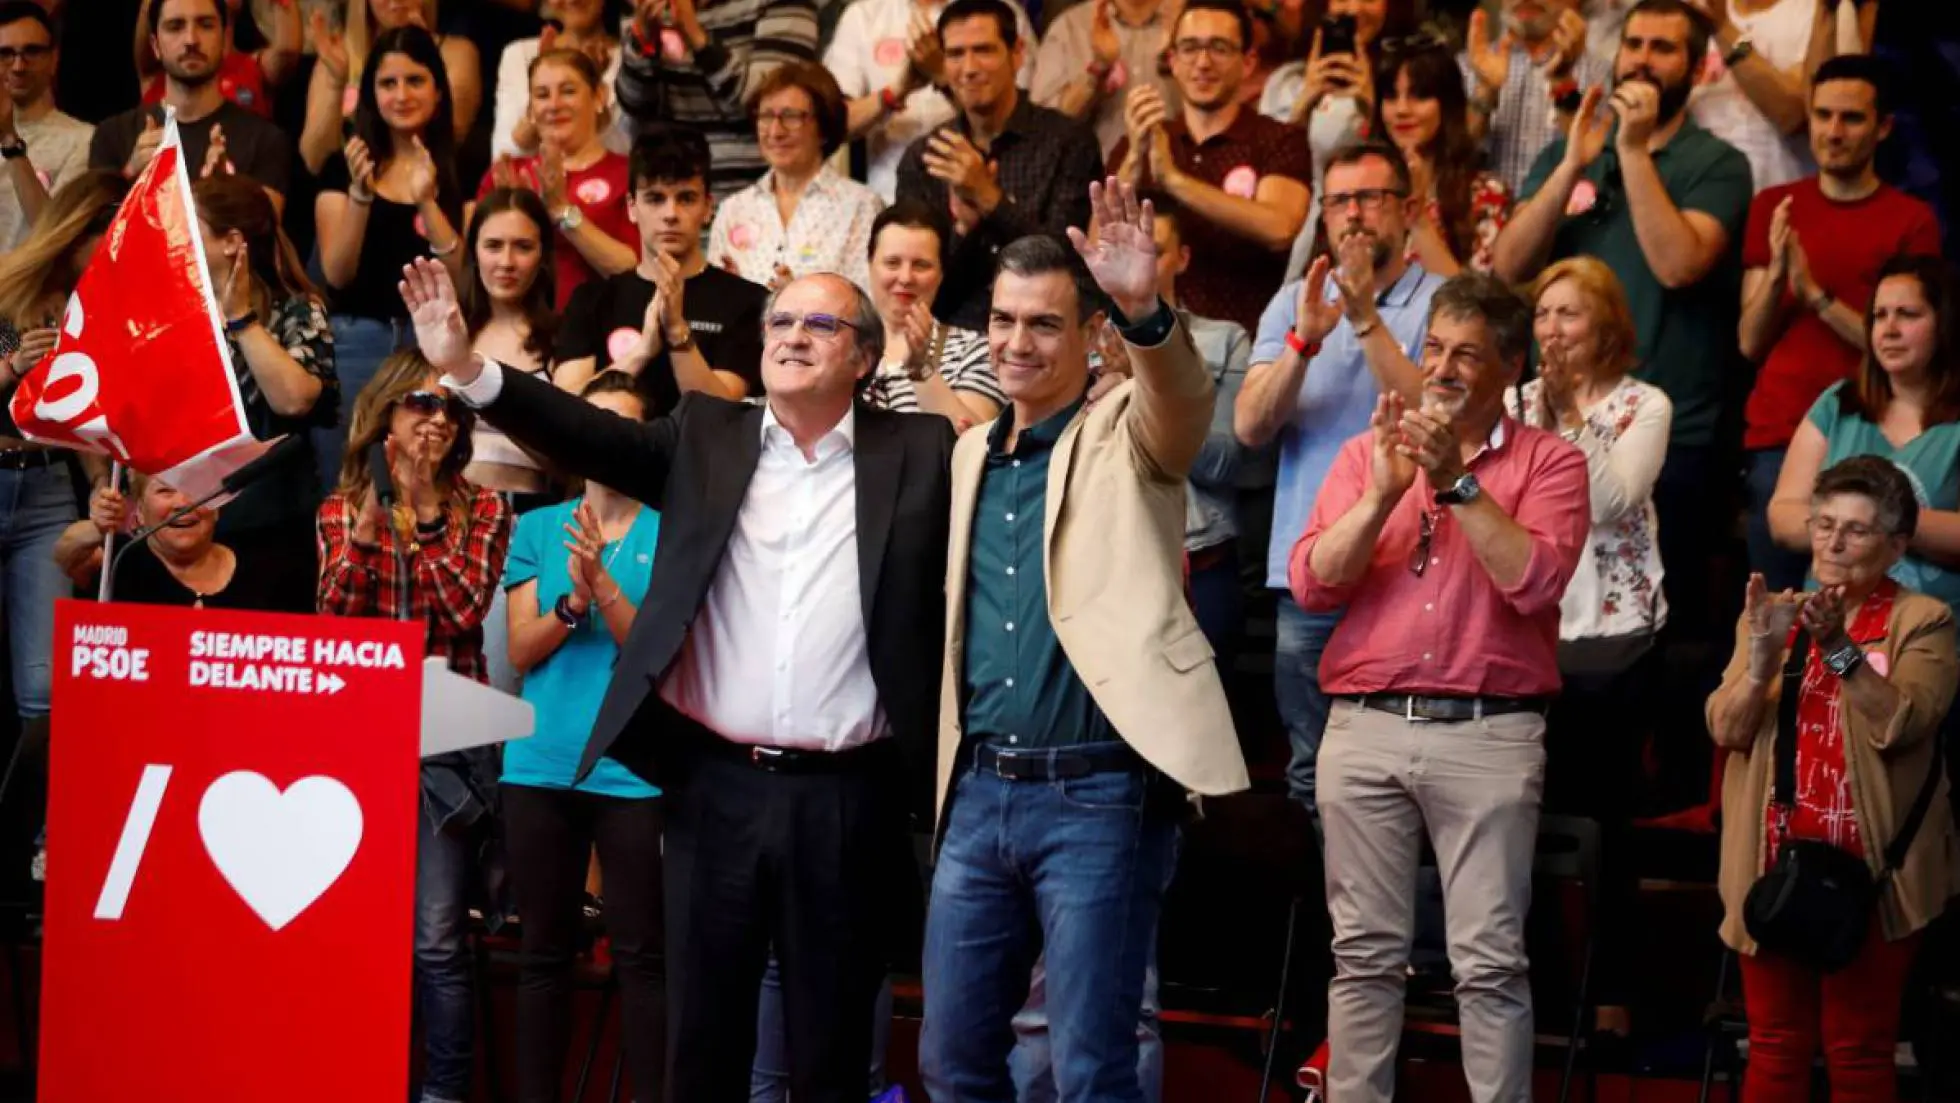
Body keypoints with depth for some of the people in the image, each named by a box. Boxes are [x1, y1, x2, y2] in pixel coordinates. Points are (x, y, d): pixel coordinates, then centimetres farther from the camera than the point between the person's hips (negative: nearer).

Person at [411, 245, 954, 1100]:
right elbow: (591, 437, -3)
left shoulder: (918, 454, 5)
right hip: (717, 785, 2)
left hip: (847, 798, -1)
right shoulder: (706, 438, 8)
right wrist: (468, 368, -14)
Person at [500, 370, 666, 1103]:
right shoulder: (537, 528, 10)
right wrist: (572, 602, -16)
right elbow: (521, 650, 2)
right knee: (545, 950, 7)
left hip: (634, 769, -3)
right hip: (540, 765, 3)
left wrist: (603, 585, -20)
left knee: (641, 952, -4)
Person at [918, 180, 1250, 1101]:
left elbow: (1185, 404, -26)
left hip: (1098, 794, -6)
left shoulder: (1125, 435, -2)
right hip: (978, 791, 6)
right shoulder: (970, 454, 16)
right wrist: (953, 772, 12)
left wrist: (1146, 312, -46)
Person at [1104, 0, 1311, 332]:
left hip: (1245, 334, -3)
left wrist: (1173, 178, -18)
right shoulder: (1135, 146, 14)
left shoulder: (1279, 142, 5)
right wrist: (1135, 159, -13)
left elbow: (1278, 230, -14)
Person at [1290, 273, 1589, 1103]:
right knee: (1365, 953, 3)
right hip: (1366, 724, 2)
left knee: (1490, 962, -4)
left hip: (1489, 731, -2)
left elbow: (1535, 580, -10)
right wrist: (1384, 491, -9)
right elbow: (1311, 582, 2)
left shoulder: (1547, 462, 6)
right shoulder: (1367, 452, 13)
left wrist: (1458, 482, -12)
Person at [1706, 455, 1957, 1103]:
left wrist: (1839, 648, -27)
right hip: (1774, 866, 4)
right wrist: (1763, 658, -18)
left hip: (1867, 873, -3)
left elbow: (1897, 724, -16)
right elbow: (1726, 729, 0)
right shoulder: (1772, 617, 12)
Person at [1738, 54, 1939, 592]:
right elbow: (1751, 343, 7)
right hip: (1777, 439, 2)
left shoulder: (1912, 221, 2)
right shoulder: (1774, 207, 12)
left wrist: (1816, 295, -15)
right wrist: (1776, 273, -11)